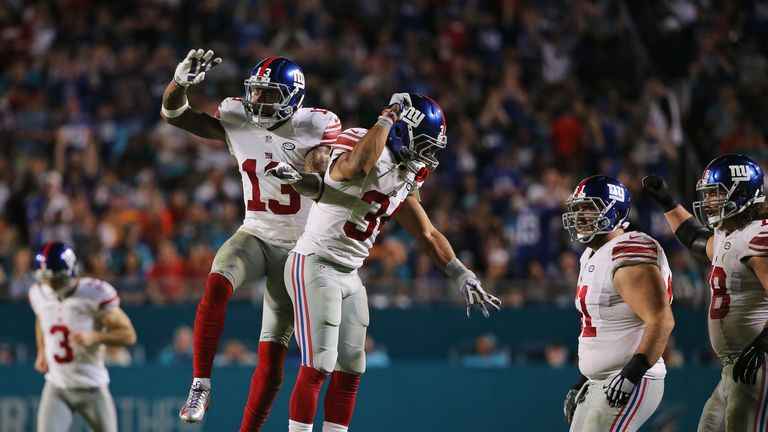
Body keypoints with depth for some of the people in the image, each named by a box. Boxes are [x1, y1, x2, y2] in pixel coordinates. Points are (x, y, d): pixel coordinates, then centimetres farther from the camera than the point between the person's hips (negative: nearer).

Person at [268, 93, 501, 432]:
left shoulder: (405, 180, 9)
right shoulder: (362, 147, -17)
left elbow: (427, 234, 17)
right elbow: (357, 166, -44)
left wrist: (462, 277, 12)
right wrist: (388, 118, -31)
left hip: (349, 276, 9)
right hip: (315, 266, -9)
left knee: (350, 372, 10)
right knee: (317, 368, -11)